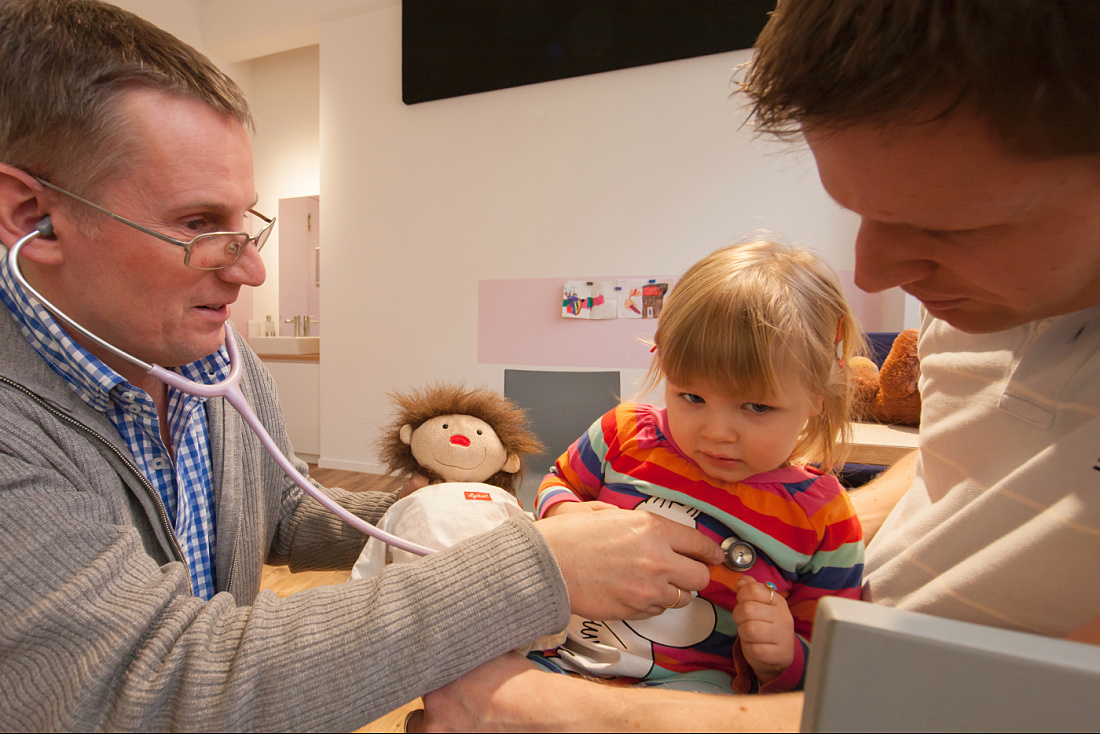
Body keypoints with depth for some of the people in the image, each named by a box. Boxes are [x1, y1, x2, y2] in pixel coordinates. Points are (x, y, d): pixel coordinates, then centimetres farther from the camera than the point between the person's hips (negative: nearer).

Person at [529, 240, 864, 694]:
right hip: (563, 649, 2)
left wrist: (781, 658, -19)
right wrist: (563, 514, -7)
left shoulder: (823, 522, -7)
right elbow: (559, 482, 17)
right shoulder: (626, 435, -4)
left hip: (688, 681, -1)